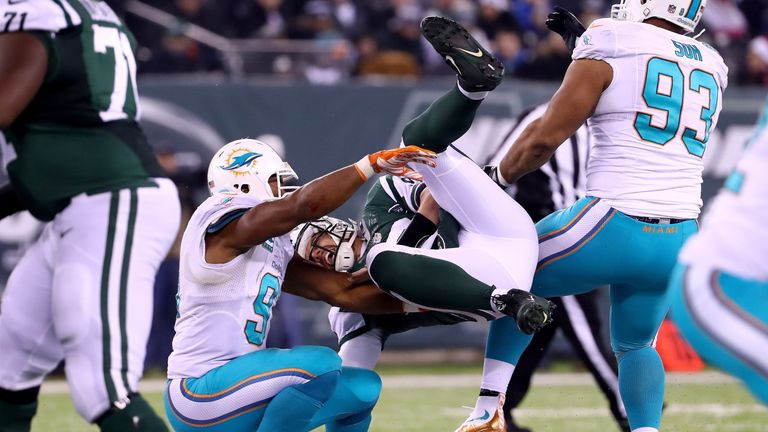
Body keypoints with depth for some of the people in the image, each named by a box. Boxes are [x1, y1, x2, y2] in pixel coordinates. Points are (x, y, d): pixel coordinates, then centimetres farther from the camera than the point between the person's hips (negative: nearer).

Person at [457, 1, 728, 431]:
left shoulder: (609, 46, -4)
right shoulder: (712, 68, 14)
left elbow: (546, 137, -4)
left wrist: (498, 175, 14)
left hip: (615, 227, -5)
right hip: (679, 241, 5)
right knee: (635, 343, 27)